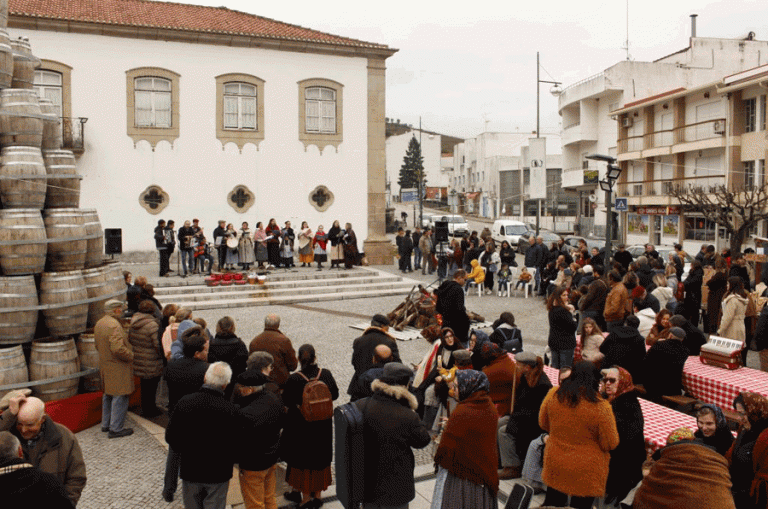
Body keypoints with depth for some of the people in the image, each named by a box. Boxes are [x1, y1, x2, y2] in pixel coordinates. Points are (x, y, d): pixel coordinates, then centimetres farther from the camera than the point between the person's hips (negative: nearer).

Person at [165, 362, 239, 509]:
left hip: (190, 470, 3)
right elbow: (237, 445, -16)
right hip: (218, 473, -2)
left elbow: (170, 437, -6)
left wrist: (185, 453, 12)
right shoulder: (230, 410, -23)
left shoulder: (184, 402, -15)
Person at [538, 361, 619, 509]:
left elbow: (543, 423, 5)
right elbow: (610, 444, -12)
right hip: (586, 473, -3)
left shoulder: (553, 395, -12)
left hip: (554, 466, 3)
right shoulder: (600, 407, -23)